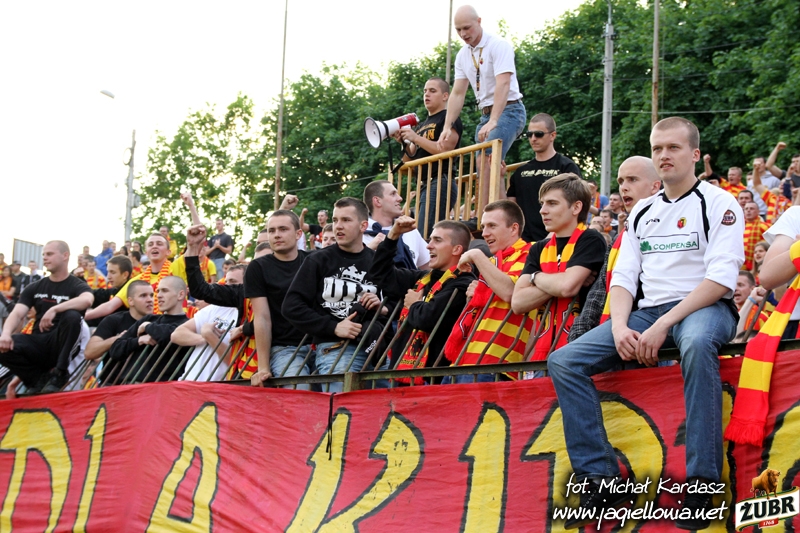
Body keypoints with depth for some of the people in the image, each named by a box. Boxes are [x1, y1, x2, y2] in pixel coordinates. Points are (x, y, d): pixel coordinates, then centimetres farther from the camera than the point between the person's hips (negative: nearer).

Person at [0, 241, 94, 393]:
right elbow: (17, 314, 0)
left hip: (61, 345, -3)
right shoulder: (34, 288, 13)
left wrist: (54, 309, -37)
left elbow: (87, 300, -25)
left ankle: (59, 374, -21)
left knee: (72, 316, -33)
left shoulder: (77, 286, 0)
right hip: (38, 343, 3)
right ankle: (39, 378, -5)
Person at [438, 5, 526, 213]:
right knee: (488, 173, 3)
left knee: (487, 160, -25)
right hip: (486, 114, 9)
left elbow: (503, 84, -24)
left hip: (508, 111, -8)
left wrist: (493, 122, -34)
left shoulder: (498, 46, -13)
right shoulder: (463, 55, 9)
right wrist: (447, 127, 0)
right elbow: (457, 93, 10)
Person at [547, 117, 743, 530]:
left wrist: (663, 326, -20)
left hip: (705, 308, -6)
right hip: (647, 312, 6)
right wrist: (619, 327, -8)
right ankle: (603, 480, -14)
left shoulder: (718, 204, -1)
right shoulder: (642, 212, 19)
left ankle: (701, 485, -40)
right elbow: (623, 277, 14)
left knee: (696, 342, -43)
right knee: (563, 361, -12)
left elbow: (722, 278, -13)